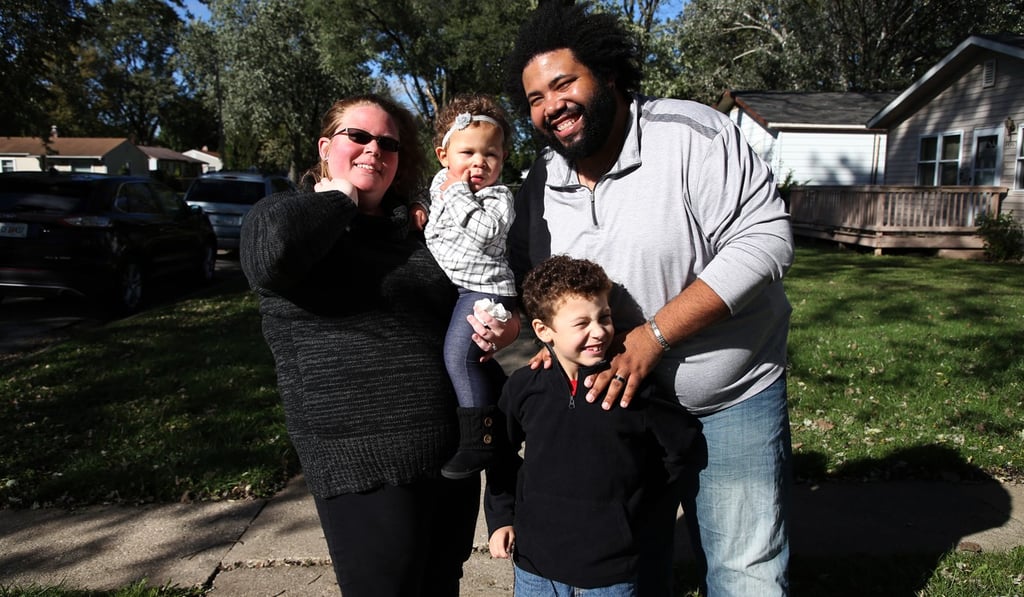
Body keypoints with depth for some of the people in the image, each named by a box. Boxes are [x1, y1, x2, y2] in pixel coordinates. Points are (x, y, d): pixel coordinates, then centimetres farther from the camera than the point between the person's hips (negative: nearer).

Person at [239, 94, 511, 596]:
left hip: (454, 456, 7)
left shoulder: (411, 233, 16)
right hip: (367, 468, -6)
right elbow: (269, 256, -27)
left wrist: (495, 399, 7)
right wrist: (339, 195, -11)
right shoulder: (286, 214, -2)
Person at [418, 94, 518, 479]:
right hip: (444, 286, 9)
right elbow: (427, 203, 30)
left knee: (458, 354, -18)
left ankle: (480, 439, -11)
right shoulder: (440, 182, 12)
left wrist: (456, 192, -19)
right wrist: (420, 210, 7)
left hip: (482, 288, -9)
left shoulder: (498, 197, -10)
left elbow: (483, 231, -27)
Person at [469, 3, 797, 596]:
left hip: (733, 400, -4)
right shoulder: (541, 184, 0)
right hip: (615, 399, 5)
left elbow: (766, 237, -23)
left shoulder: (691, 134, -17)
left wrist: (653, 335, -27)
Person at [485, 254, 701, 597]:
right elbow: (502, 453, 10)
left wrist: (637, 502, 2)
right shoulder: (523, 387, -6)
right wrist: (500, 517, 7)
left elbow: (681, 447, 1)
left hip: (612, 568, -1)